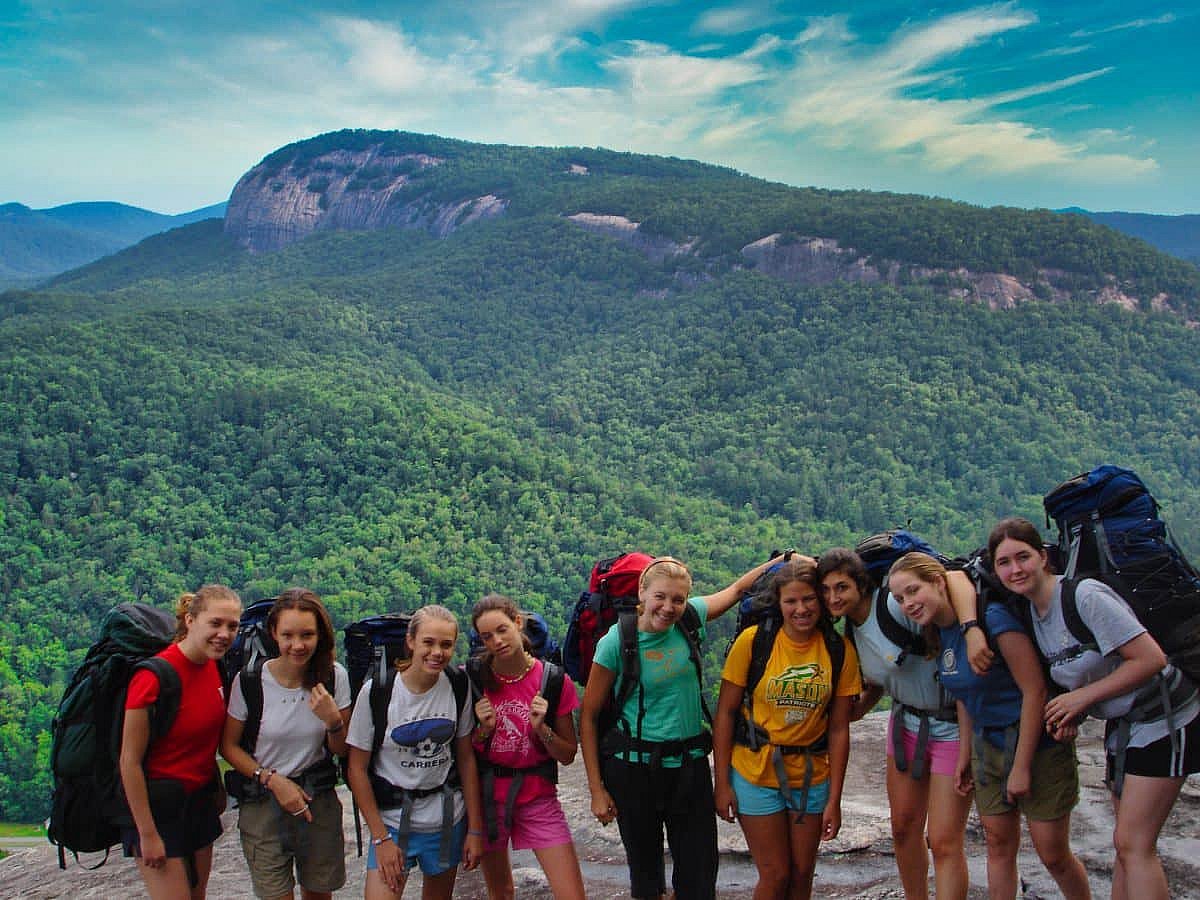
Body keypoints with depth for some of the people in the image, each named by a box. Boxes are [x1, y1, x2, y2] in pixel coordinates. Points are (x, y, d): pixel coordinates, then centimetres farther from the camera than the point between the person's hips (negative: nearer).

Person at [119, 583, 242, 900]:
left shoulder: (213, 666, -1)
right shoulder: (154, 675, -23)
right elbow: (129, 761, -19)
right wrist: (147, 834, -16)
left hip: (200, 799, 8)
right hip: (158, 803, -8)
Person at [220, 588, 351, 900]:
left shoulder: (334, 677, -6)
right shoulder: (249, 681, -13)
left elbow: (341, 750, 1)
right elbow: (229, 746, -1)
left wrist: (333, 720, -19)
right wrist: (273, 780, -12)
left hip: (319, 801, 2)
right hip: (263, 804, -2)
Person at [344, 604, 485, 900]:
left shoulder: (458, 687, -5)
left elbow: (466, 759, 2)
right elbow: (357, 769, -8)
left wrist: (475, 829, 2)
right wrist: (381, 838, -9)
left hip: (448, 820, 3)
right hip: (392, 819, -3)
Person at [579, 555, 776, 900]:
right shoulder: (616, 642, -14)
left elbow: (735, 589, 15)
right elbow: (588, 717, -8)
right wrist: (597, 789, -8)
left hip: (690, 764, 3)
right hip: (635, 767, -3)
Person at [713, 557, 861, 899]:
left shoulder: (840, 650, -6)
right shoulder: (753, 640, -13)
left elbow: (839, 729, -3)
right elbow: (725, 712, -8)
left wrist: (834, 800, -3)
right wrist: (722, 783, -9)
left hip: (812, 777, 3)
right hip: (756, 774, -2)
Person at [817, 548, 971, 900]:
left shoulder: (894, 606, -25)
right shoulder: (850, 631, 2)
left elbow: (957, 580, -36)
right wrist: (859, 706, -5)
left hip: (952, 725, -8)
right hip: (906, 723, 8)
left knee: (945, 842, -6)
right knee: (903, 827, 17)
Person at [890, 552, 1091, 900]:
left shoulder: (993, 617, -24)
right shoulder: (939, 631, 0)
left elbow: (1034, 690, -22)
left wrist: (1021, 767, -19)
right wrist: (964, 754, 7)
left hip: (1035, 741, -7)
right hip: (987, 743, 7)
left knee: (1053, 854, 2)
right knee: (999, 845, 11)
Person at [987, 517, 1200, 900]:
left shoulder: (1084, 595, -25)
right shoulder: (1034, 609, 1)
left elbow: (1151, 659, -27)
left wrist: (1083, 697, -22)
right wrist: (1073, 713, -8)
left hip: (1161, 719, -9)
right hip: (1121, 722, 9)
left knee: (1132, 843, -10)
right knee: (1129, 843, 15)